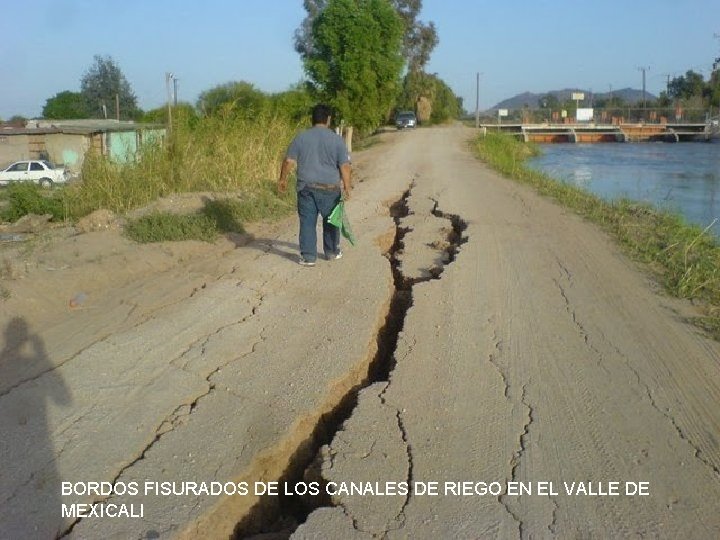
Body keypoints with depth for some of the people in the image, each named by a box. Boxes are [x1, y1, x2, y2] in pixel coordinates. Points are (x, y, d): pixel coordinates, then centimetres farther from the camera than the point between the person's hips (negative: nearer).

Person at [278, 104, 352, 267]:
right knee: (330, 220, 16)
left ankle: (308, 256, 4)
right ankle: (332, 252, 27)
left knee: (307, 221, 5)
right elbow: (345, 166, -6)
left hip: (306, 187, 1)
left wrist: (283, 179, 13)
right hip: (330, 188, 0)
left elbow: (289, 161, 1)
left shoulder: (301, 137, 1)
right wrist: (347, 186, -1)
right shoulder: (337, 139, -3)